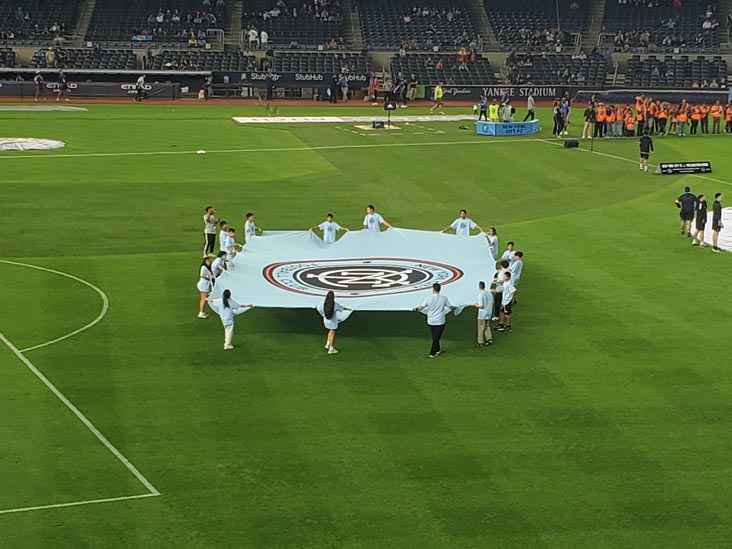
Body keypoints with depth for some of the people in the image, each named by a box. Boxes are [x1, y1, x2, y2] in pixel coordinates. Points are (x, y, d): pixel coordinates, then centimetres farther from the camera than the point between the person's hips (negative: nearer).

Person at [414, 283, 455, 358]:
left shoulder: (429, 298, -10)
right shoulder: (444, 298, -7)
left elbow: (421, 307, -11)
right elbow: (450, 307, 5)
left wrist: (416, 309, 11)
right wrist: (454, 308, 29)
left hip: (431, 321, 1)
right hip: (440, 322, -1)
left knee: (434, 337, 19)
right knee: (436, 337, 7)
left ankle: (437, 350, 32)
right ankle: (432, 353, 10)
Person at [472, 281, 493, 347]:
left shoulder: (480, 295, -20)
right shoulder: (489, 293, 2)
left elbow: (481, 306, -23)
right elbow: (492, 302, 11)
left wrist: (475, 305, -4)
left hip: (482, 315, -7)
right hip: (488, 314, 7)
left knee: (481, 328, 4)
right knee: (487, 326, 21)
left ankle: (481, 342, 10)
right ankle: (489, 339, 19)